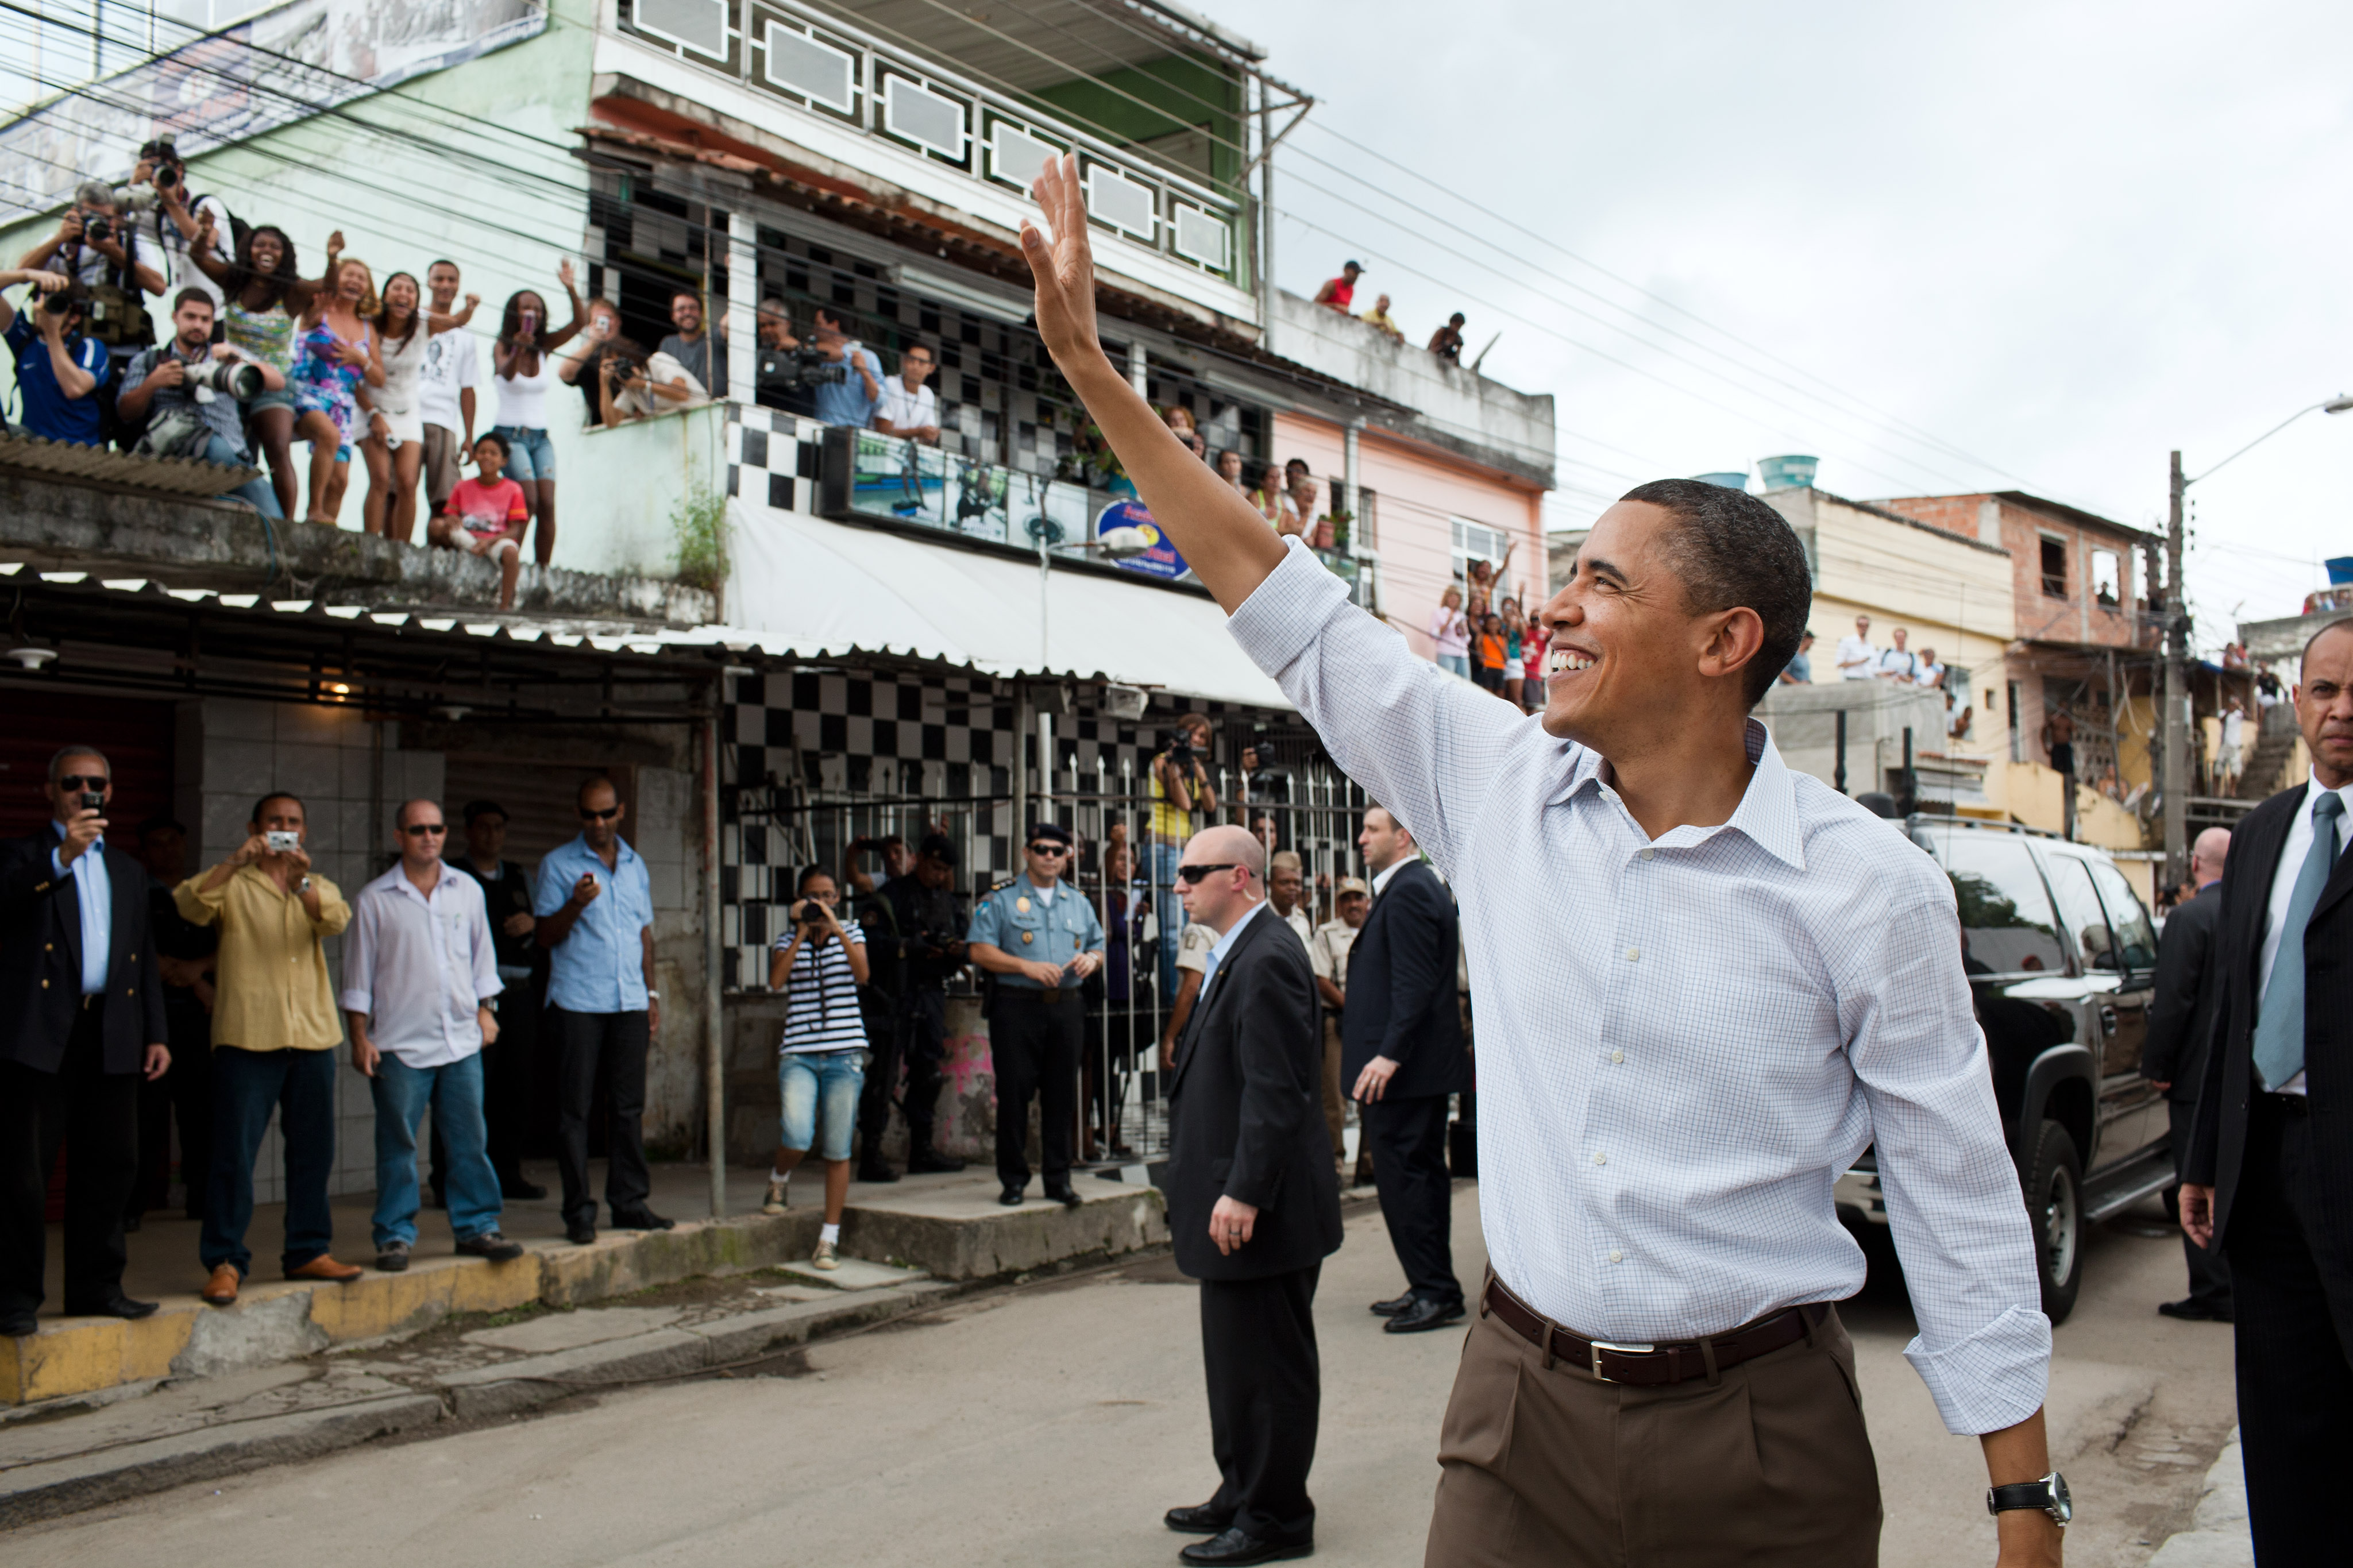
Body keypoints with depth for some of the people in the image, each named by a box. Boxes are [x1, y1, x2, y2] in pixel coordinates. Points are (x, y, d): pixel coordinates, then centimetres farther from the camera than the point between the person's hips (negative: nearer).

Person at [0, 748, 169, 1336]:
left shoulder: (128, 871, 20)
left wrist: (156, 1033, 12)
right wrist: (62, 857, -26)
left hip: (111, 1037, 5)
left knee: (109, 1167, 7)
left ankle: (95, 1287, 16)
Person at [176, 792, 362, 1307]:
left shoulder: (320, 888, 15)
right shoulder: (233, 886, 7)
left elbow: (336, 920, -7)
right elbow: (189, 906, -13)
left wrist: (301, 880, -25)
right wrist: (233, 862, -25)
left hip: (312, 1037, 4)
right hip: (247, 1037, -4)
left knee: (313, 1151, 9)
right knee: (233, 1153, -5)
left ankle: (307, 1251, 20)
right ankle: (225, 1261, 1)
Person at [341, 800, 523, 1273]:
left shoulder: (467, 891, 9)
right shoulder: (374, 900, 0)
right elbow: (358, 976, 2)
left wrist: (485, 1010, 13)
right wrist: (360, 1037, -2)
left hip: (462, 1040, 3)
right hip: (400, 1043, -3)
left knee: (469, 1141, 5)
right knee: (398, 1145, 1)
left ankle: (476, 1227, 14)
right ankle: (395, 1236, 11)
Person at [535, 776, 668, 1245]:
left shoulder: (636, 866, 15)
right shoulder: (558, 865, 2)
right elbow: (545, 936, -1)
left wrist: (652, 994, 16)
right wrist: (576, 905, -19)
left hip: (629, 1004, 4)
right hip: (577, 1004, -4)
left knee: (629, 1106, 5)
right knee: (575, 1108, -2)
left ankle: (629, 1202, 12)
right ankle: (578, 1211, 3)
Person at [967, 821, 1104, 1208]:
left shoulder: (1078, 902, 17)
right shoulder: (1001, 899, 2)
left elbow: (1098, 947, 21)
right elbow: (980, 951, -6)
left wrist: (1092, 959, -3)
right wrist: (1027, 967, -16)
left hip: (1066, 1008, 4)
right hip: (1018, 1006, -4)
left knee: (1062, 1095, 5)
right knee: (1014, 1093, -2)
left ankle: (1059, 1179, 14)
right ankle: (1013, 1179, 8)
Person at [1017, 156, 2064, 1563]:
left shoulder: (1867, 888, -11)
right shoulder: (1502, 789, -2)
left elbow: (1960, 1201, -5)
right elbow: (1292, 612, 1)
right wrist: (1092, 367, 1)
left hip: (1760, 1435, -2)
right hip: (1523, 1404, 3)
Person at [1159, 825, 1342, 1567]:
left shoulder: (1267, 961, -19)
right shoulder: (1236, 955, 14)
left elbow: (1276, 1092, -24)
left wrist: (1244, 1193, -26)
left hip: (1259, 1209, -11)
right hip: (1230, 1200, 11)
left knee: (1267, 1365, 1)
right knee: (1233, 1362, 20)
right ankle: (1241, 1495, 33)